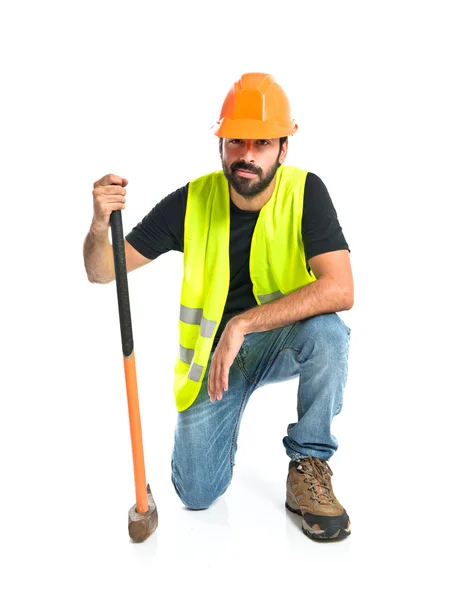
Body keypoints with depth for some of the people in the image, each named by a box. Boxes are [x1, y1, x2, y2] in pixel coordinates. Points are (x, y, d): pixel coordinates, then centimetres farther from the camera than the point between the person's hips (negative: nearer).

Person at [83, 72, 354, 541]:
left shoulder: (305, 192, -17)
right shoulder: (192, 201, -14)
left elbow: (339, 289, -30)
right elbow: (102, 272, -12)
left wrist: (241, 325, -34)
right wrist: (100, 226, -35)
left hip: (281, 342, 0)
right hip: (212, 350, 1)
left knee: (327, 330, -35)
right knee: (197, 493, -8)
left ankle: (308, 467, -12)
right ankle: (224, 415, 26)